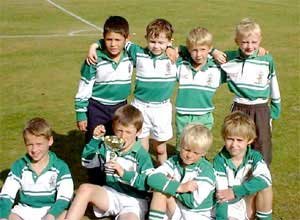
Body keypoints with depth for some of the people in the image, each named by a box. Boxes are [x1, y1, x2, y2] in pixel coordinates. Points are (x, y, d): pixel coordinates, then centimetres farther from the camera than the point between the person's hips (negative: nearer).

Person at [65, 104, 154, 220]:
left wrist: (124, 173, -30)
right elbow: (87, 161, 10)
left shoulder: (142, 155, -10)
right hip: (112, 194, 4)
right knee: (85, 188, -23)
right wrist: (95, 139, -4)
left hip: (134, 200, -4)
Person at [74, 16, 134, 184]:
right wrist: (81, 114, -6)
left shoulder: (130, 57, -7)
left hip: (120, 108, 3)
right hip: (97, 108, -3)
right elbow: (84, 89, -9)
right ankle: (96, 185, 19)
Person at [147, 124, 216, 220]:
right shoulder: (174, 161, -3)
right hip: (176, 210, 4)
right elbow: (152, 178, -18)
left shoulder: (206, 170, -14)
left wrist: (170, 185, -13)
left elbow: (194, 202, -21)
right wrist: (179, 187, -27)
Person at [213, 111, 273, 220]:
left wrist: (235, 191, -37)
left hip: (249, 206, 2)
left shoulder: (254, 157, -11)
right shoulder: (220, 160, -17)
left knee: (265, 186, -23)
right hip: (229, 208, -2)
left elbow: (264, 179, -32)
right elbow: (222, 195, -21)